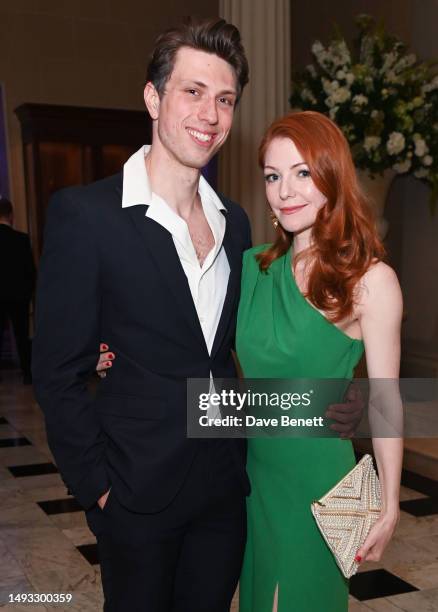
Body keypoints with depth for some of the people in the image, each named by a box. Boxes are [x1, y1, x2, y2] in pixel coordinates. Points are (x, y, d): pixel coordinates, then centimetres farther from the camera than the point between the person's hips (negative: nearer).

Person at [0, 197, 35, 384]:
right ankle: (28, 373, 10)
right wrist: (29, 291, 7)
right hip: (18, 295, -1)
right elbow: (29, 269, -8)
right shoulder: (21, 239, -11)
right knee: (22, 335, 8)